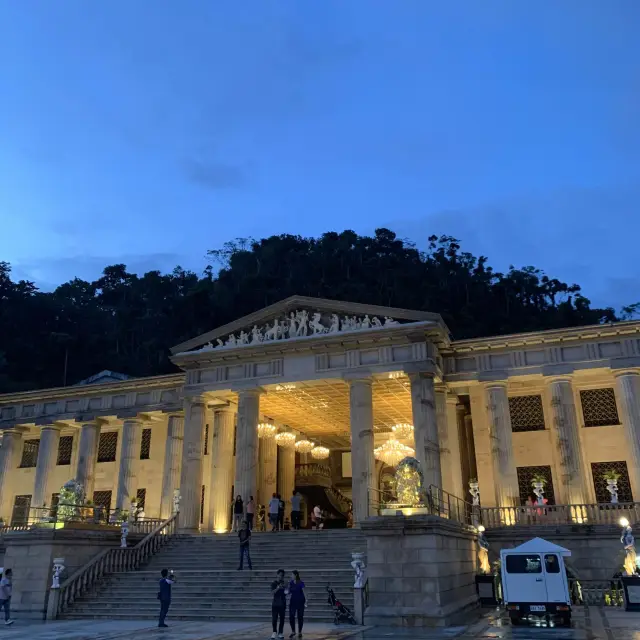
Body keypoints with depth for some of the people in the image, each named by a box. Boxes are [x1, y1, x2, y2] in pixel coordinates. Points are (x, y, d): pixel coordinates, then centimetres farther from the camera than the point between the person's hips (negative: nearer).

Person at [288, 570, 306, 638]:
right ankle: (293, 632, 15)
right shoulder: (291, 583, 3)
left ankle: (300, 632, 14)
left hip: (300, 601, -4)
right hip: (293, 601, 4)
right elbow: (290, 592, 10)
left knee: (300, 617, 2)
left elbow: (304, 592, -11)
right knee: (291, 617, -1)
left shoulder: (301, 583, -12)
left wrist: (306, 601, -15)